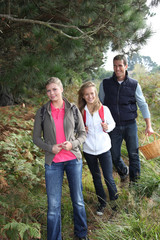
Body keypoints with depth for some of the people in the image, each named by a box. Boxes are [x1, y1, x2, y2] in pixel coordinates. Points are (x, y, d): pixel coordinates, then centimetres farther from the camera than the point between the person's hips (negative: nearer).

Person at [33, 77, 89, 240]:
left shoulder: (73, 110, 0)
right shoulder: (42, 112, -1)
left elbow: (82, 133, 5)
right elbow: (36, 138, 4)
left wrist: (73, 143, -15)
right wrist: (50, 148, -13)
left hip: (73, 159, 1)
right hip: (53, 162, -1)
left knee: (78, 200, 13)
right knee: (53, 205, 2)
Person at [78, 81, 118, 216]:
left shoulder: (104, 109, -7)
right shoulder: (81, 112, -4)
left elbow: (112, 123, 5)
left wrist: (107, 127, -16)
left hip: (104, 149, -2)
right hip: (88, 150, 2)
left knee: (109, 178, 0)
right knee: (96, 178, 16)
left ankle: (115, 201, 24)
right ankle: (102, 202, 34)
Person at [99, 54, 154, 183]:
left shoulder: (134, 84, -1)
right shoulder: (105, 84, 0)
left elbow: (143, 105, 3)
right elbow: (100, 104, 9)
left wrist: (148, 125, -2)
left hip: (130, 125, -1)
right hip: (113, 126, 1)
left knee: (134, 154, 2)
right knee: (115, 156, 7)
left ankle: (135, 181, 19)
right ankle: (124, 172, 37)